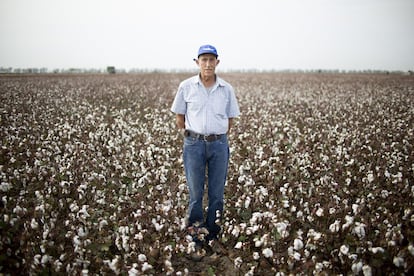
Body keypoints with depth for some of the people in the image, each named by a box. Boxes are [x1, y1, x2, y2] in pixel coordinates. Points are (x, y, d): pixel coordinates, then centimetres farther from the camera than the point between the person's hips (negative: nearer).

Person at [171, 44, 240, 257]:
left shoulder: (226, 89, 1)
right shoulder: (186, 87, -3)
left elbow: (230, 118, 11)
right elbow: (179, 116, 6)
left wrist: (220, 136, 6)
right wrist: (189, 135, 3)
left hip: (219, 145, 2)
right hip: (194, 144, -1)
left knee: (217, 194, 8)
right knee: (195, 193, 7)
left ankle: (213, 237, 23)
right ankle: (195, 238, 20)